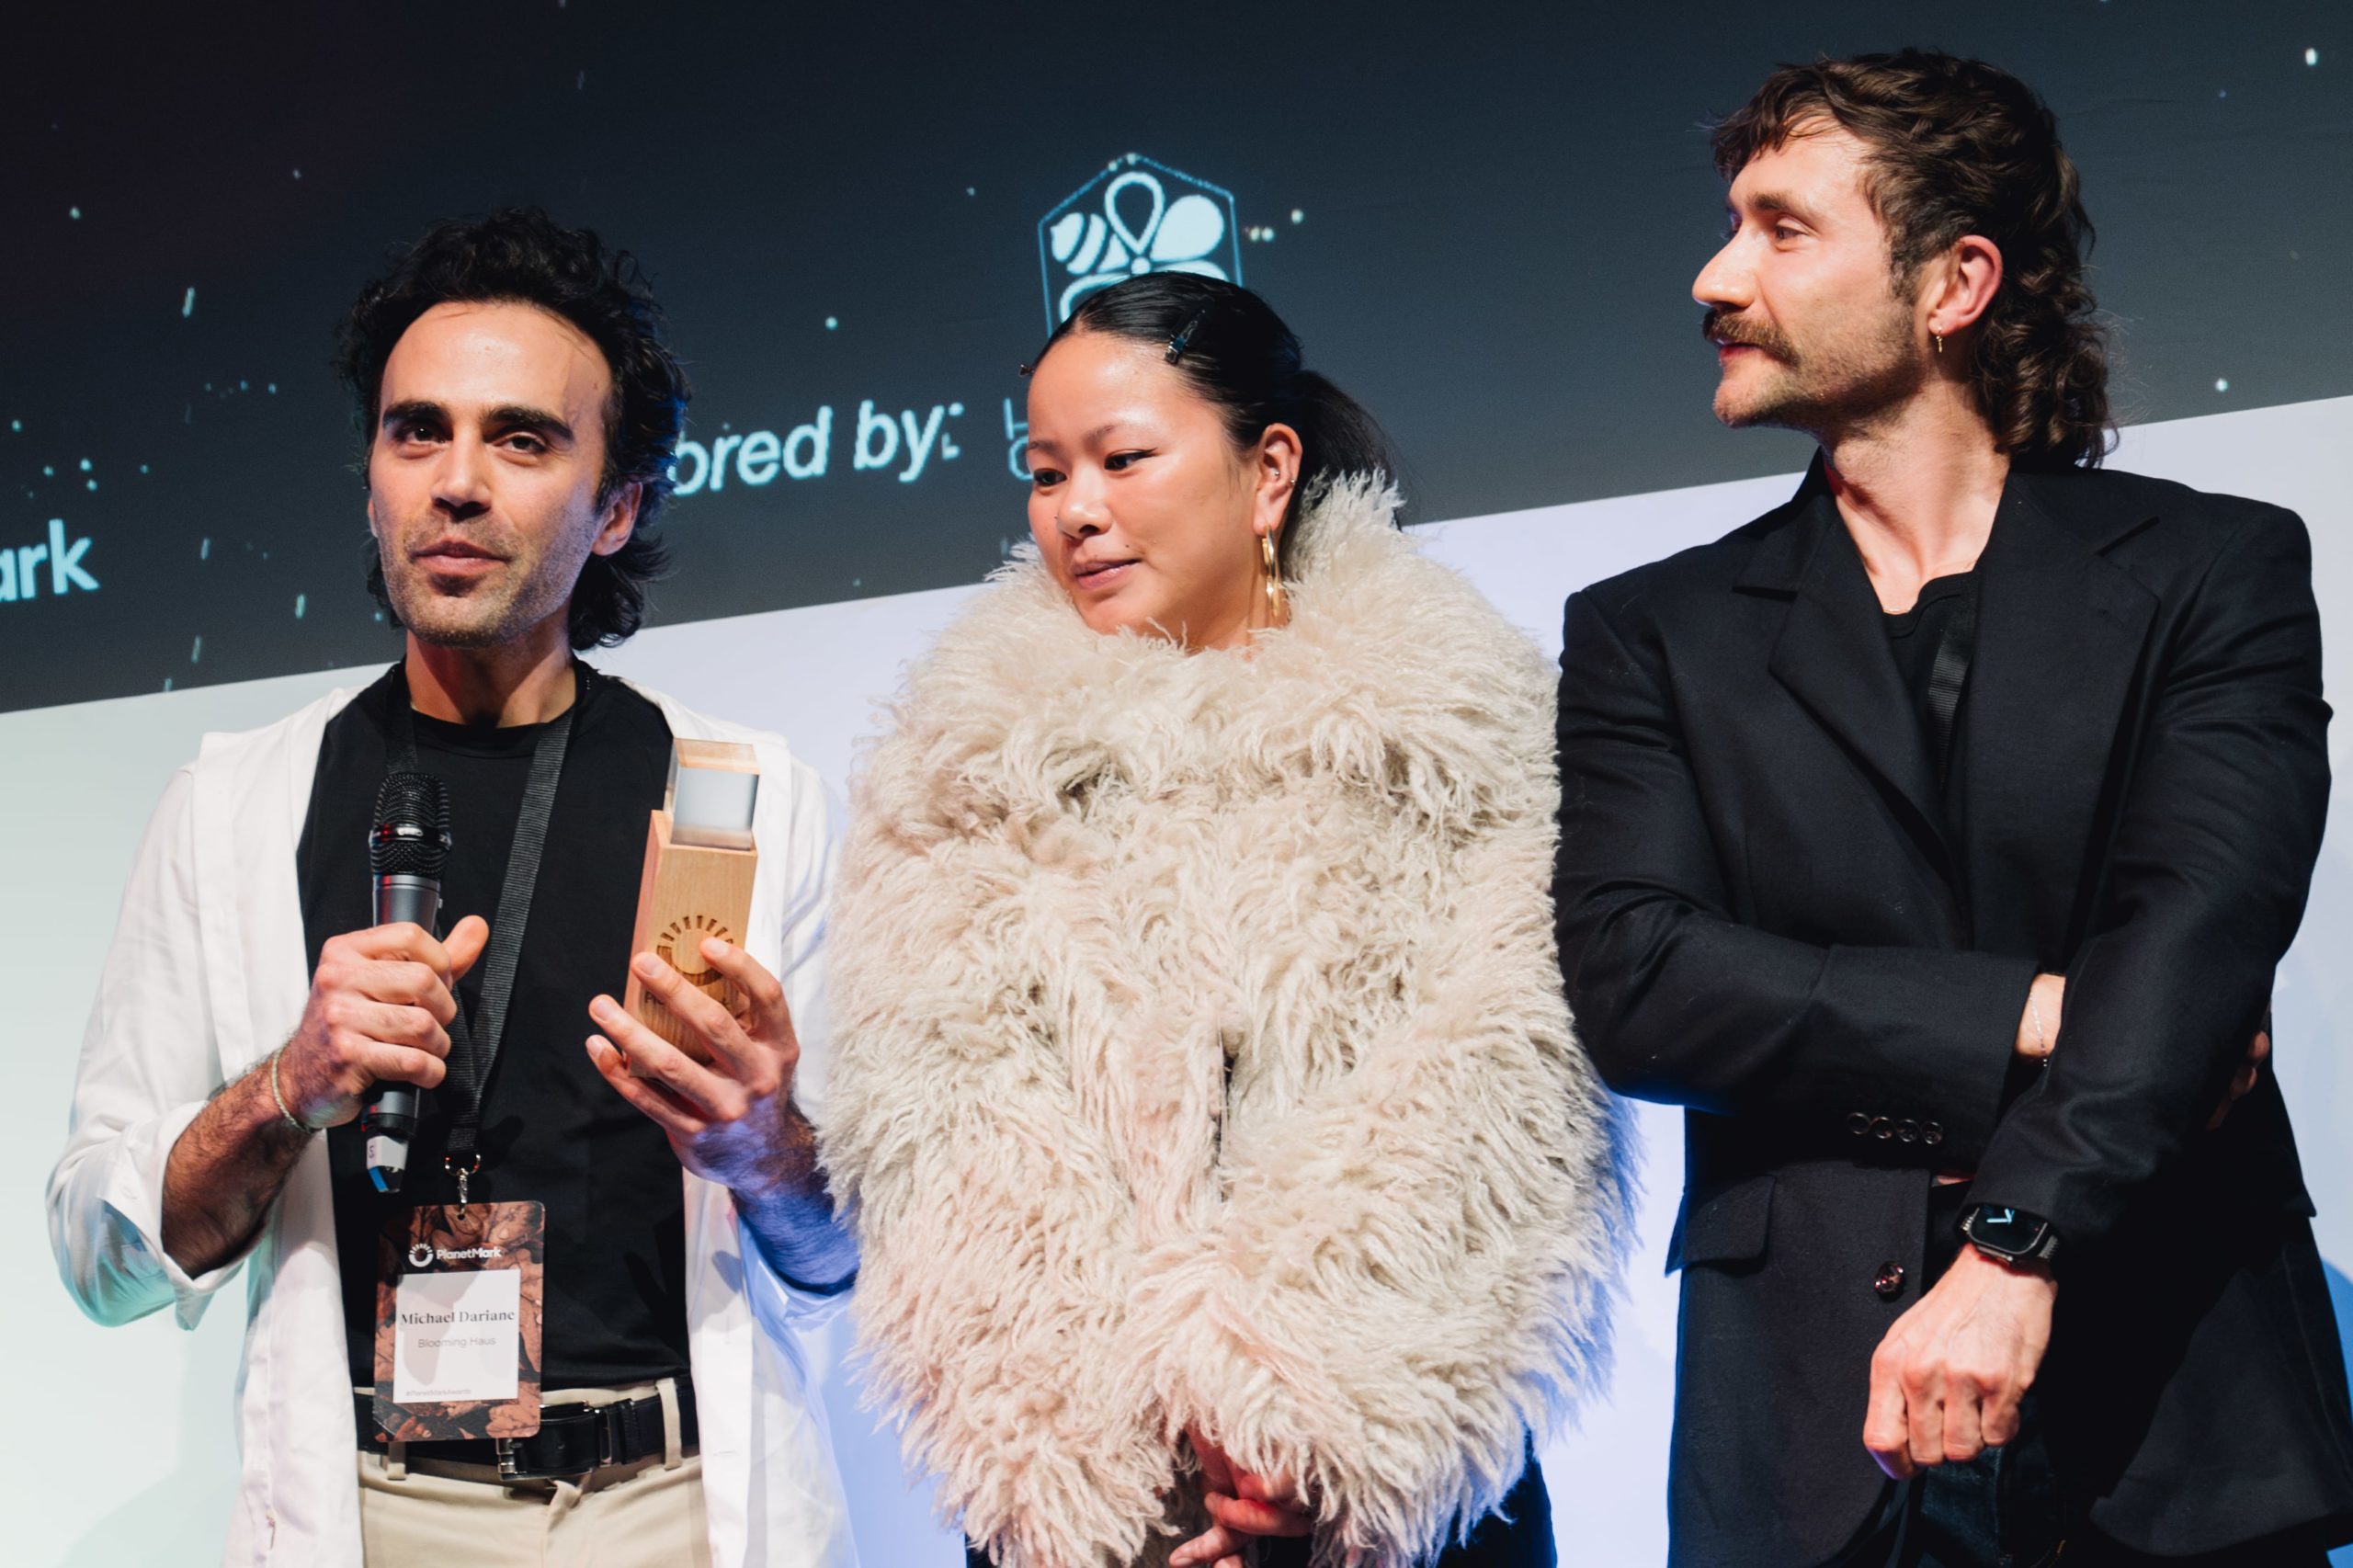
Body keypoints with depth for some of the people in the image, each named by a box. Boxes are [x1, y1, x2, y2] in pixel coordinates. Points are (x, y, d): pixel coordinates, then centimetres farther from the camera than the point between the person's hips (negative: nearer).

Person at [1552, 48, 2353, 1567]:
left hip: (2175, 1402, -1)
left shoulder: (2216, 570, 4)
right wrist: (2037, 1018, -12)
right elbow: (1631, 984, -5)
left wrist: (2018, 1243, -24)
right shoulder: (1651, 635, 8)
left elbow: (2207, 919, -11)